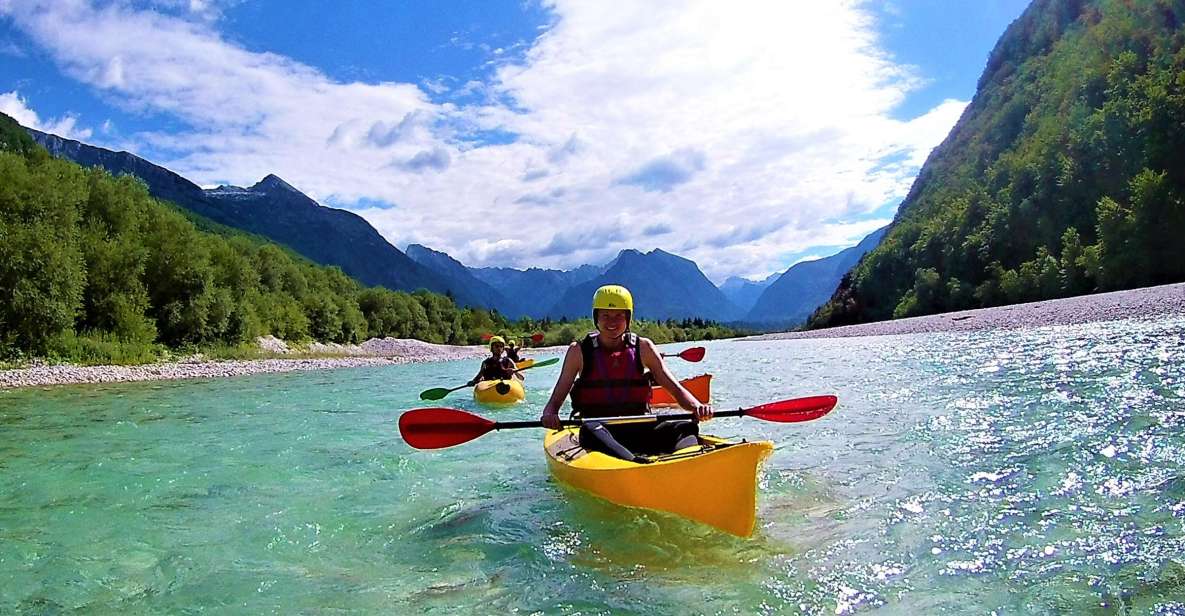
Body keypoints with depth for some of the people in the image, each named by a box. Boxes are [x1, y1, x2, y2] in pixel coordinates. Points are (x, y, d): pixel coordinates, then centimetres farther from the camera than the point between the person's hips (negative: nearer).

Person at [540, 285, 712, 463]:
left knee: (687, 427, -22)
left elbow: (675, 388, 5)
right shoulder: (579, 351, 4)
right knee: (589, 429, -36)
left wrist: (697, 406, -18)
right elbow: (555, 401, 1)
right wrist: (549, 415, -23)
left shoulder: (643, 348, 9)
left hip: (639, 428, 2)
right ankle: (638, 463, -58)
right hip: (600, 429, -2)